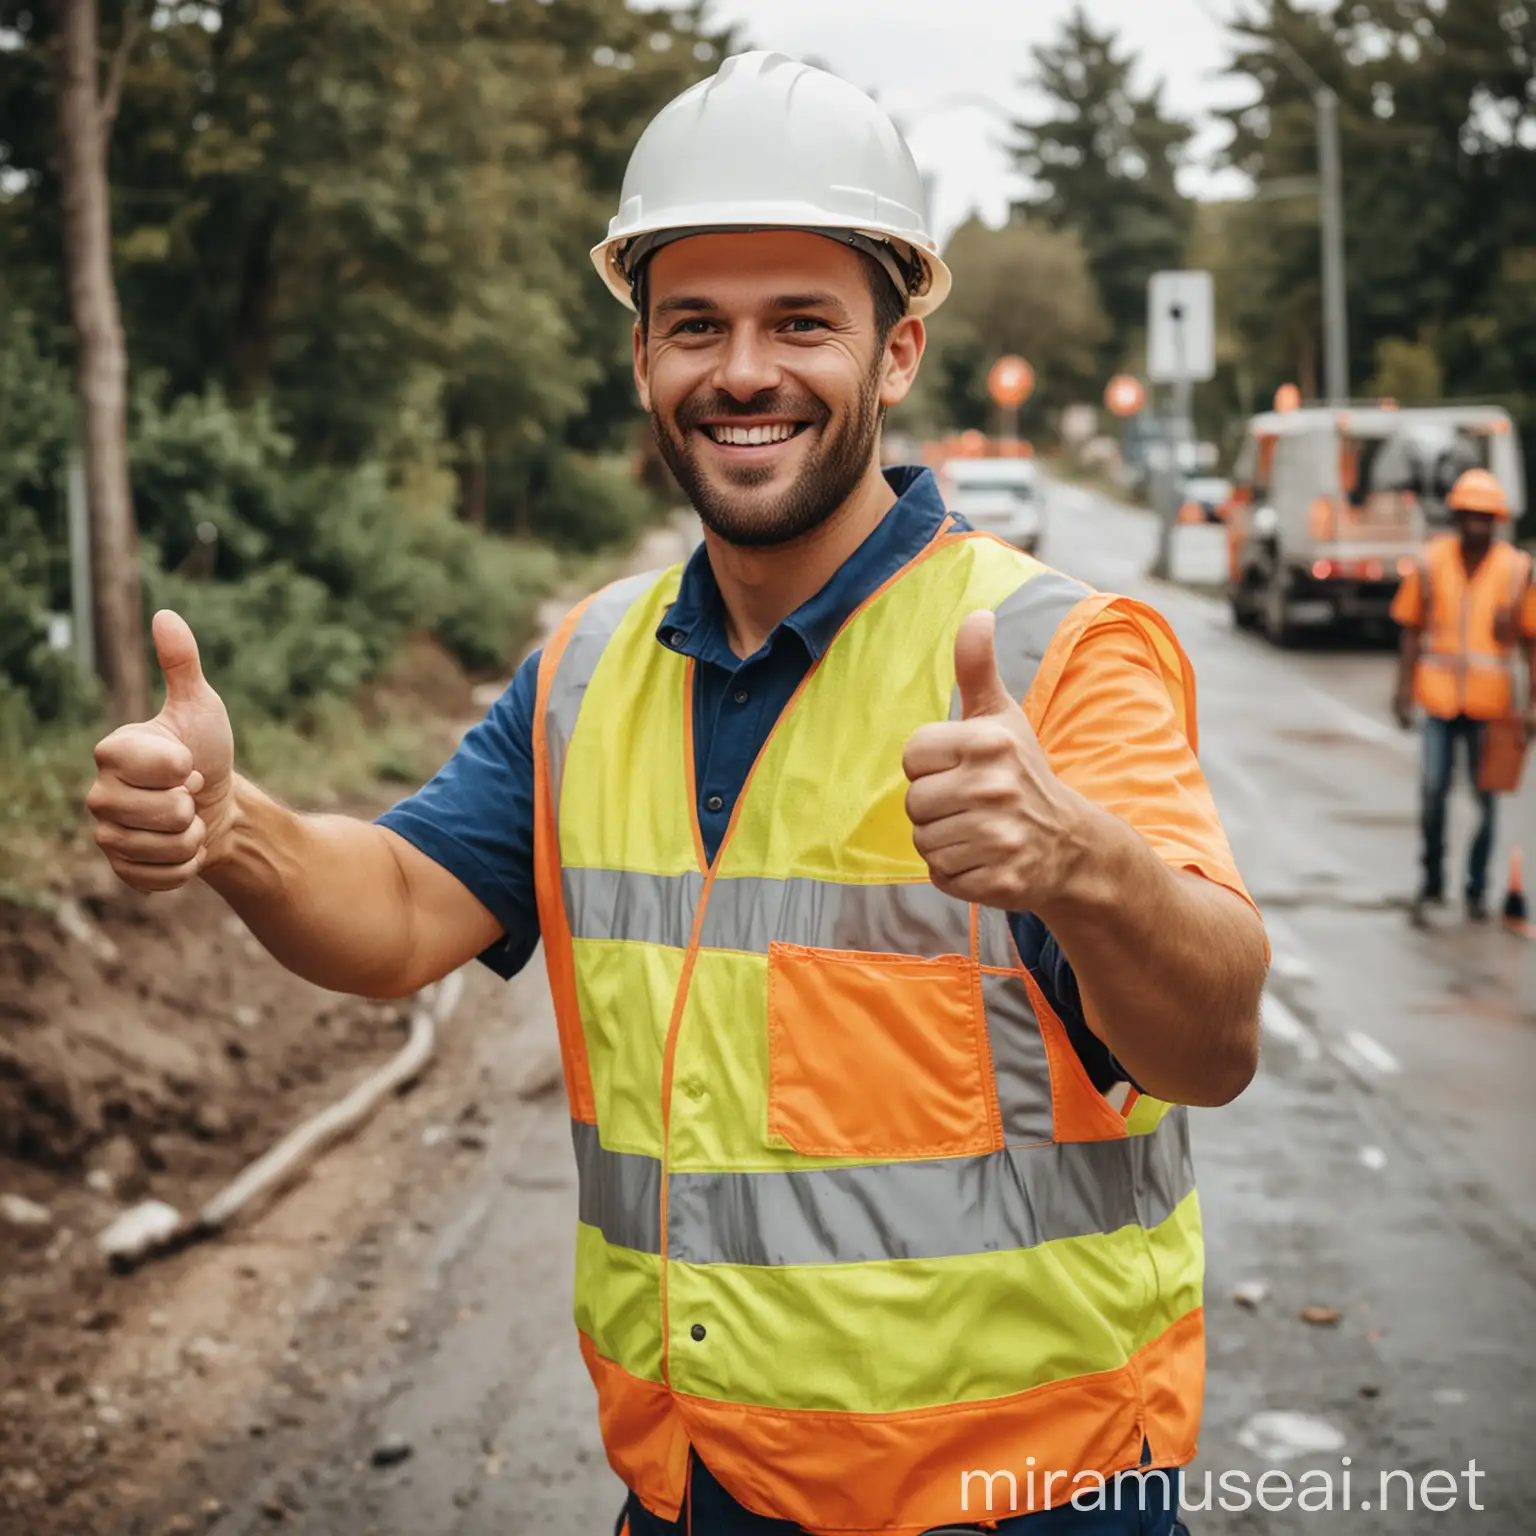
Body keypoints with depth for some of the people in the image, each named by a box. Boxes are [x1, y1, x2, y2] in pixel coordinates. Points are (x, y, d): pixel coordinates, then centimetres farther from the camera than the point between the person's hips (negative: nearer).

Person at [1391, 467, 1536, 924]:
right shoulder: (1431, 561, 1)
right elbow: (1413, 629, 6)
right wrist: (1404, 690, 1)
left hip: (1490, 702, 0)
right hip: (1440, 696, 0)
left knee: (1485, 799, 8)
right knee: (1432, 791, -7)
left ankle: (1477, 890, 23)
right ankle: (1431, 882, 12)